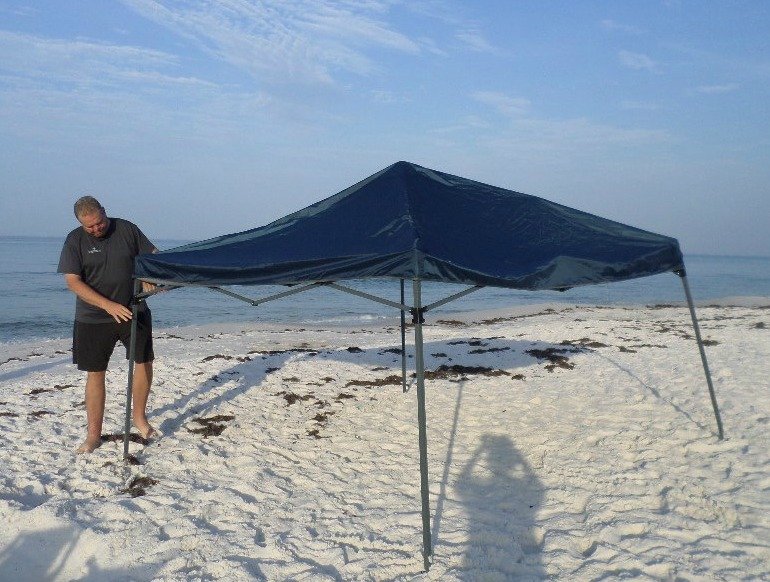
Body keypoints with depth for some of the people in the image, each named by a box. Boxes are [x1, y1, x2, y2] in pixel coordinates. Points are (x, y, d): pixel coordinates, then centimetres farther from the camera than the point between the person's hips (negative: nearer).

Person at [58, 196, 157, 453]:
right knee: (95, 373, 2)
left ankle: (139, 417, 24)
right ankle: (94, 434, 13)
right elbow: (73, 282, -13)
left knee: (145, 361, 3)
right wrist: (109, 305, -23)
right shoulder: (75, 241, -7)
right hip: (93, 319, -2)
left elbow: (153, 256, 7)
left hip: (133, 312, 2)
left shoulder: (127, 229, -1)